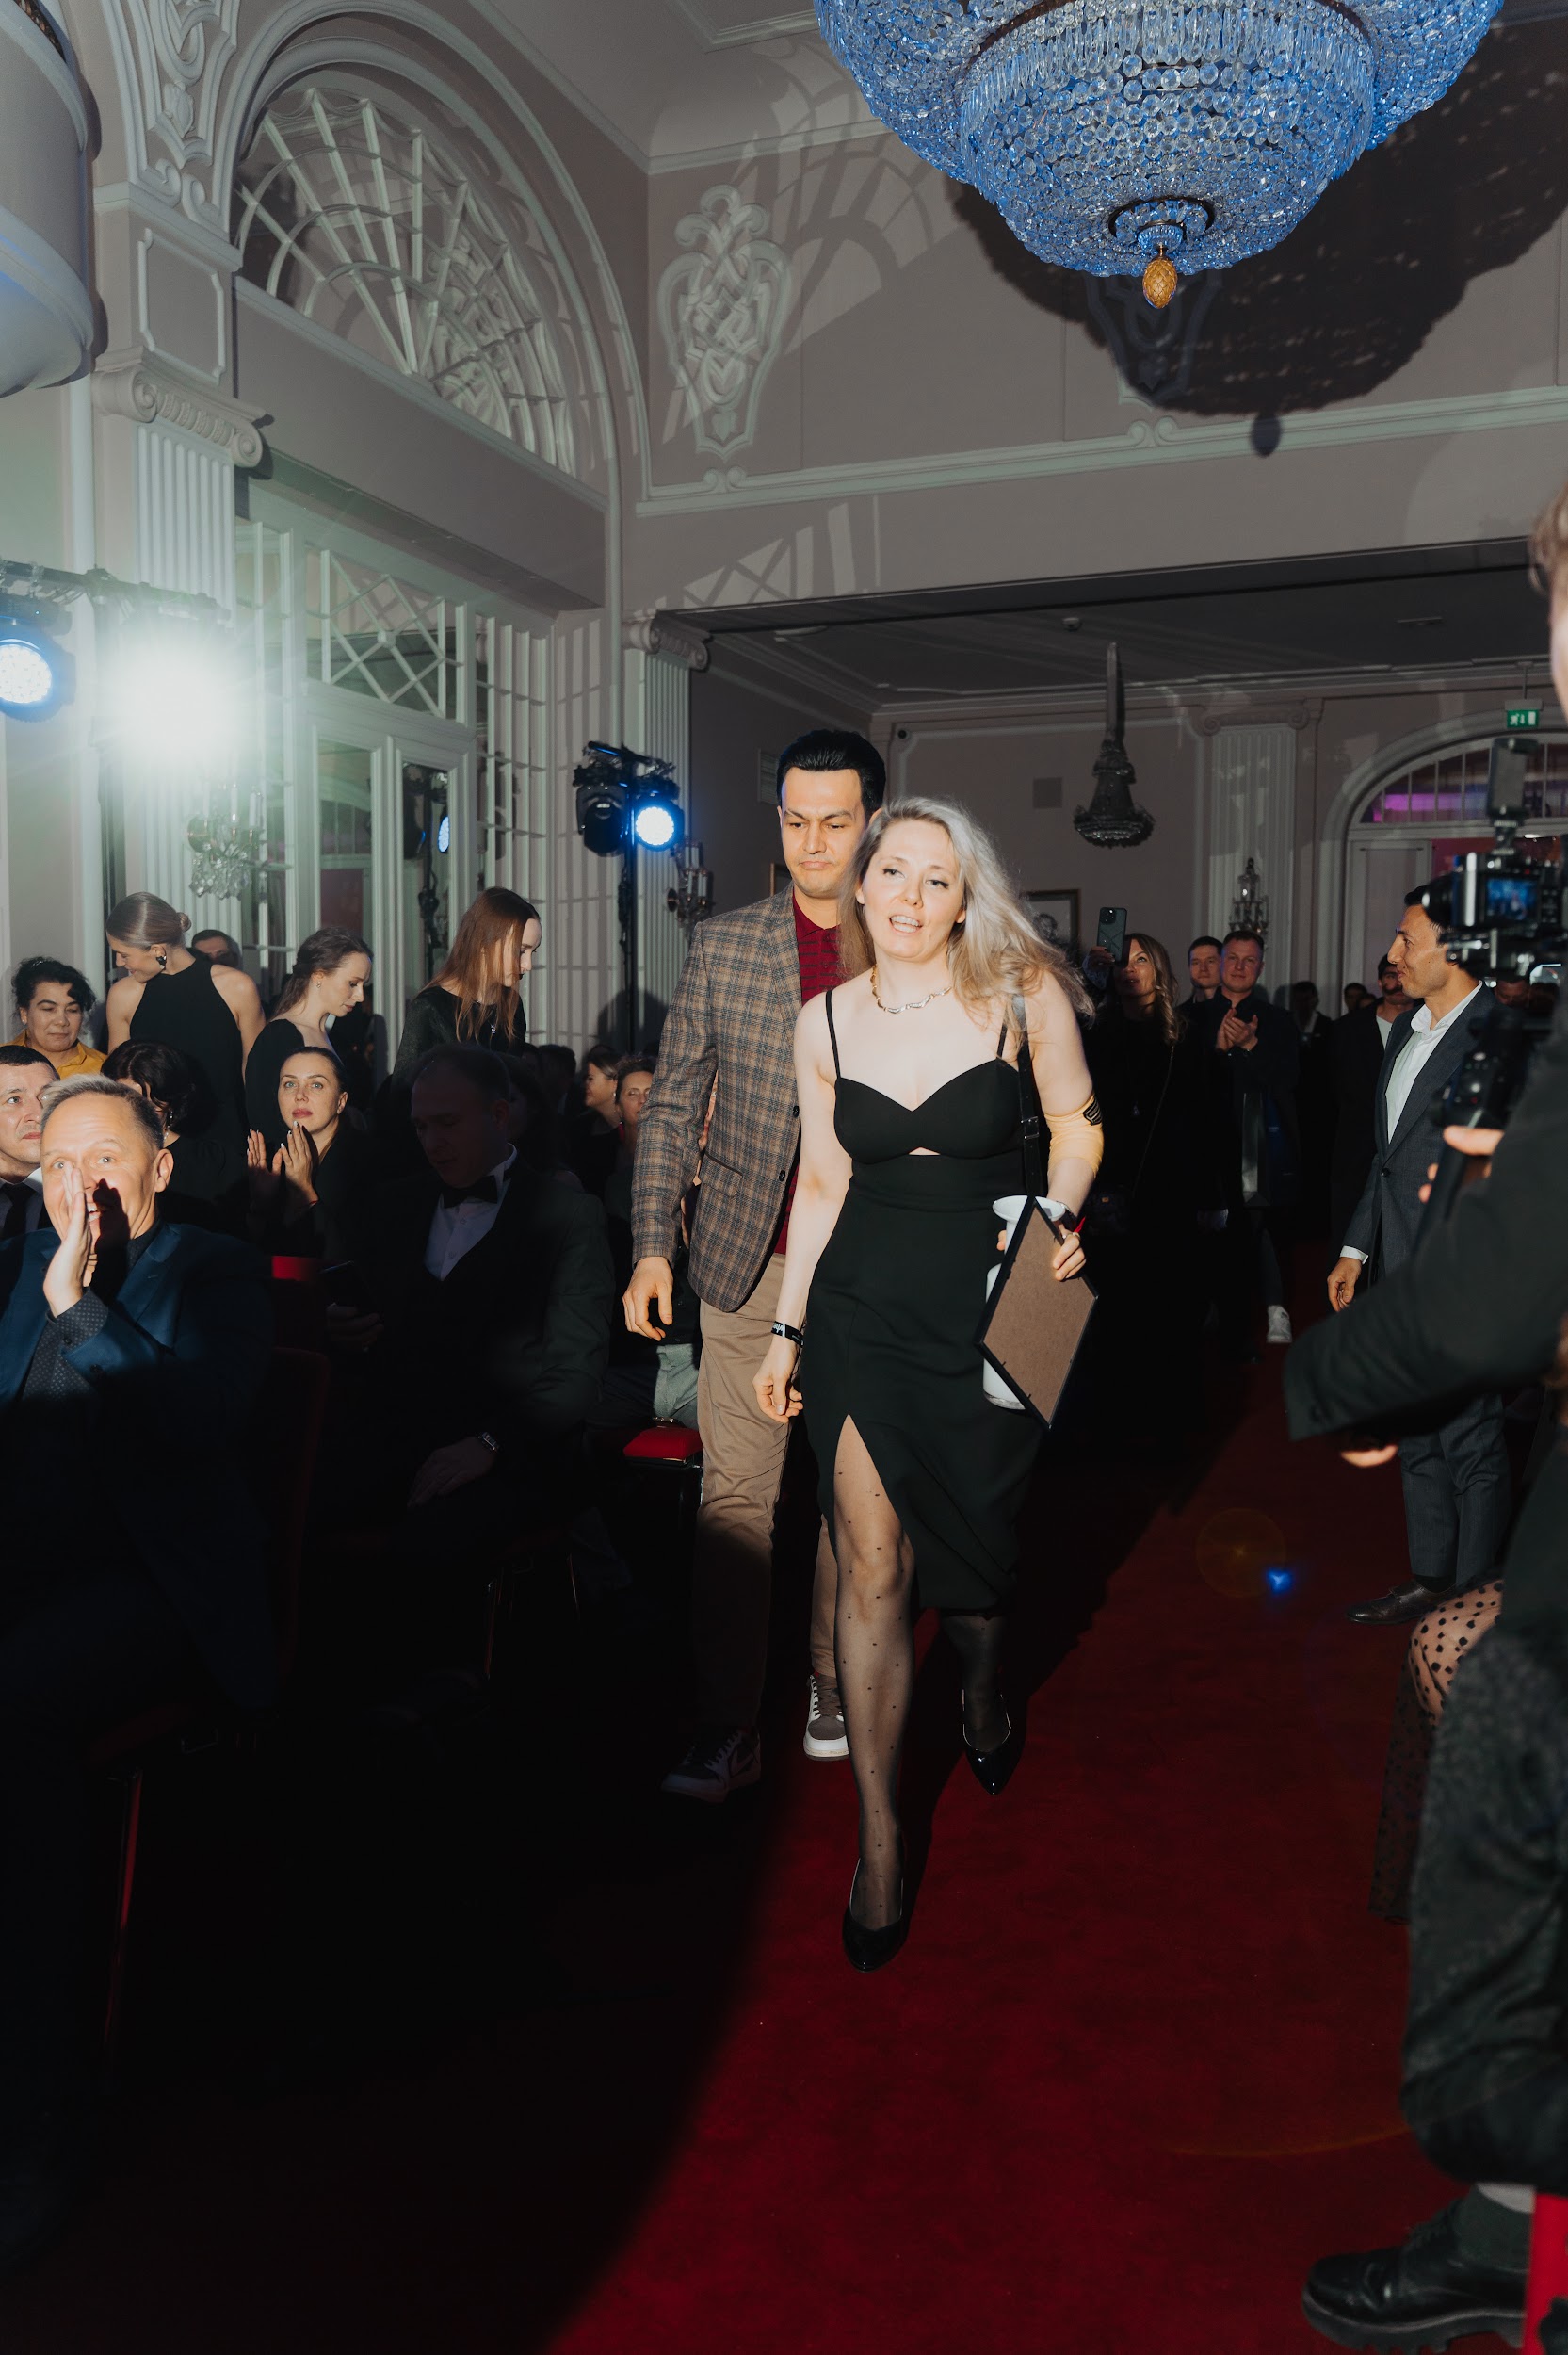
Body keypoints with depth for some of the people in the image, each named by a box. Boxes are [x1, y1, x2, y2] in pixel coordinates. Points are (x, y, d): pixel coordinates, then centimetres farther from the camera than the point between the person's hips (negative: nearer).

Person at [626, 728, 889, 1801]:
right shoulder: (724, 945, 3)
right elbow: (673, 1107, 6)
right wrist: (653, 1247, -1)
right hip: (750, 1262, 0)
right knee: (737, 1494, -1)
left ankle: (838, 1695, 29)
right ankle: (729, 1730, 8)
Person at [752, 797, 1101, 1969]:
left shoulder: (1020, 991, -5)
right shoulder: (824, 1021, 2)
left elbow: (1078, 1126, 3)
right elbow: (822, 1183, 7)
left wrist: (1059, 1215, -16)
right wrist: (787, 1328, 7)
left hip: (988, 1300, -1)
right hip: (866, 1301, 1)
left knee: (974, 1535, 14)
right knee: (873, 1560, -4)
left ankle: (983, 1694, 50)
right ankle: (879, 1838, 9)